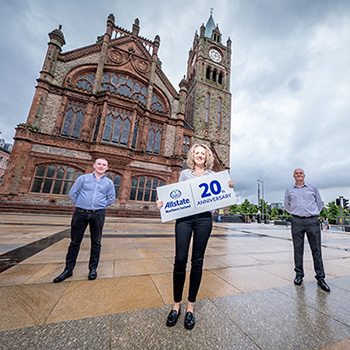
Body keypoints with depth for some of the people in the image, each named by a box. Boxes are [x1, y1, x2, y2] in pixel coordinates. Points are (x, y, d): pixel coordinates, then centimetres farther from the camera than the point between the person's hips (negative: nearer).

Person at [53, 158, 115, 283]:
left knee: (96, 242, 7)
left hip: (98, 215, 0)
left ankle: (93, 269, 21)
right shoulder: (83, 178, 7)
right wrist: (80, 204, 5)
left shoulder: (109, 183, 7)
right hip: (80, 213, 0)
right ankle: (68, 269, 25)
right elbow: (72, 193, 9)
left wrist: (100, 206, 7)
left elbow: (111, 198, 12)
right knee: (75, 241, 9)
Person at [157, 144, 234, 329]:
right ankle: (176, 304, 20)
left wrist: (228, 187, -4)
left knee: (197, 261, 6)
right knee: (180, 260, -2)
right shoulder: (185, 173, 15)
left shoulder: (212, 175, 15)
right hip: (184, 217, 0)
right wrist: (164, 203, -5)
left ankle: (190, 307, 23)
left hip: (203, 218, 0)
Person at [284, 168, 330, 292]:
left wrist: (313, 213, 9)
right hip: (297, 221, 0)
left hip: (312, 221, 0)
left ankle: (320, 278, 13)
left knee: (316, 249, 1)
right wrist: (295, 213, 9)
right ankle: (299, 274, 15)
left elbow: (319, 203, 17)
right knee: (298, 249, 5)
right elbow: (286, 205, 18)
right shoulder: (289, 190, 10)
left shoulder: (313, 188, 10)